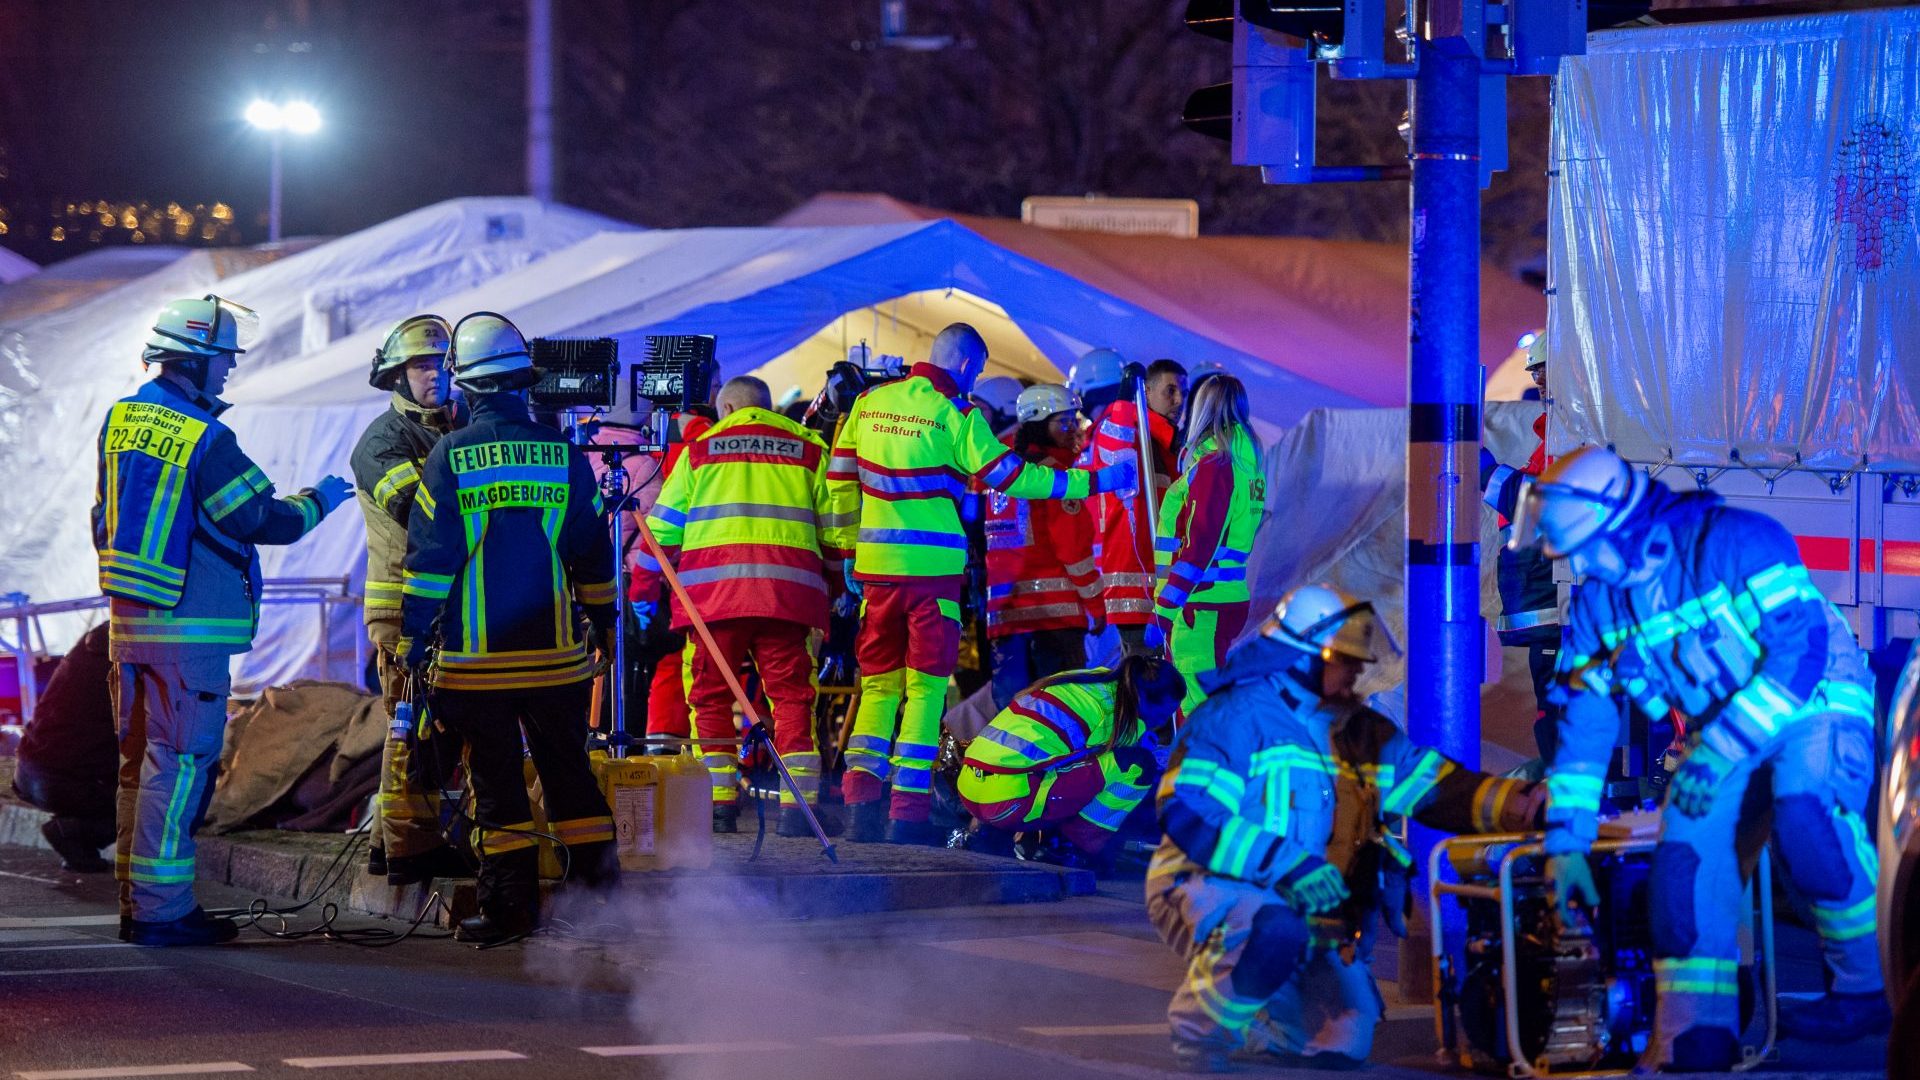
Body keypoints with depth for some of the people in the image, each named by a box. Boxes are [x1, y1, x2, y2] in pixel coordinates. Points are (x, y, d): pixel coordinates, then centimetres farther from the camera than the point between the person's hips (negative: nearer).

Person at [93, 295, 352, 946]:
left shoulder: (120, 422, 9)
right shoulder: (203, 439, -17)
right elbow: (266, 520, -12)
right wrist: (318, 500, 6)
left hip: (127, 620, 8)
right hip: (189, 625, -8)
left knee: (140, 761, 14)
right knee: (179, 763, -6)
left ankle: (134, 899, 19)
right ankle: (162, 909, -7)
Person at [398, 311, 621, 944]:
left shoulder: (449, 457, -5)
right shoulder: (563, 454, 3)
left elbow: (428, 558, -5)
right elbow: (594, 553, 9)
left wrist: (413, 642, 0)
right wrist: (605, 628, 19)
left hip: (475, 655, -2)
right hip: (557, 654, 2)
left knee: (495, 781, 2)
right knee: (569, 772, 11)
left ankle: (509, 909, 2)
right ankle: (598, 887, 11)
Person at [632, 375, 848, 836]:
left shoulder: (701, 448, 15)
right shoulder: (808, 449, 16)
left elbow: (663, 527, 14)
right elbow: (835, 529, 15)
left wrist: (644, 589, 20)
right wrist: (835, 587, 24)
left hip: (713, 590, 0)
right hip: (786, 590, 0)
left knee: (712, 694, 7)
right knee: (790, 694, 1)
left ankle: (719, 803, 3)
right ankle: (796, 806, -7)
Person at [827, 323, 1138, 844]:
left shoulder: (870, 403, 8)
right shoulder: (955, 415, -8)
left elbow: (841, 479, 13)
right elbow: (1010, 476, -7)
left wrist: (847, 549, 22)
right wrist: (1091, 482, -1)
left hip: (875, 566, 5)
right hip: (932, 567, -5)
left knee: (878, 683, 11)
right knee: (926, 687, 2)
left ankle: (862, 802, 0)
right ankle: (908, 812, -2)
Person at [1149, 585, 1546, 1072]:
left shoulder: (1361, 734, 11)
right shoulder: (1236, 716, -12)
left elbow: (1436, 787, 4)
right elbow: (1186, 815, -22)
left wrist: (1517, 803, -16)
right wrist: (1291, 868, -29)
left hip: (1310, 911, 7)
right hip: (1210, 887, -7)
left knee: (1344, 1045, -5)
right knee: (1276, 933, -40)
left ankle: (1242, 1019, 24)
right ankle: (1199, 1025, -14)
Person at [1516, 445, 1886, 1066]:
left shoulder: (1734, 542, -22)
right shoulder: (1596, 601, 0)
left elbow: (1803, 647, -28)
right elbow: (1582, 719, 5)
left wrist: (1719, 751, -31)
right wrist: (1566, 841, 1)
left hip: (1815, 707, -7)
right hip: (1723, 731, 7)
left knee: (1806, 817, -34)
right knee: (1685, 858, -14)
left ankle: (1875, 989, -19)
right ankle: (1693, 1044, -9)